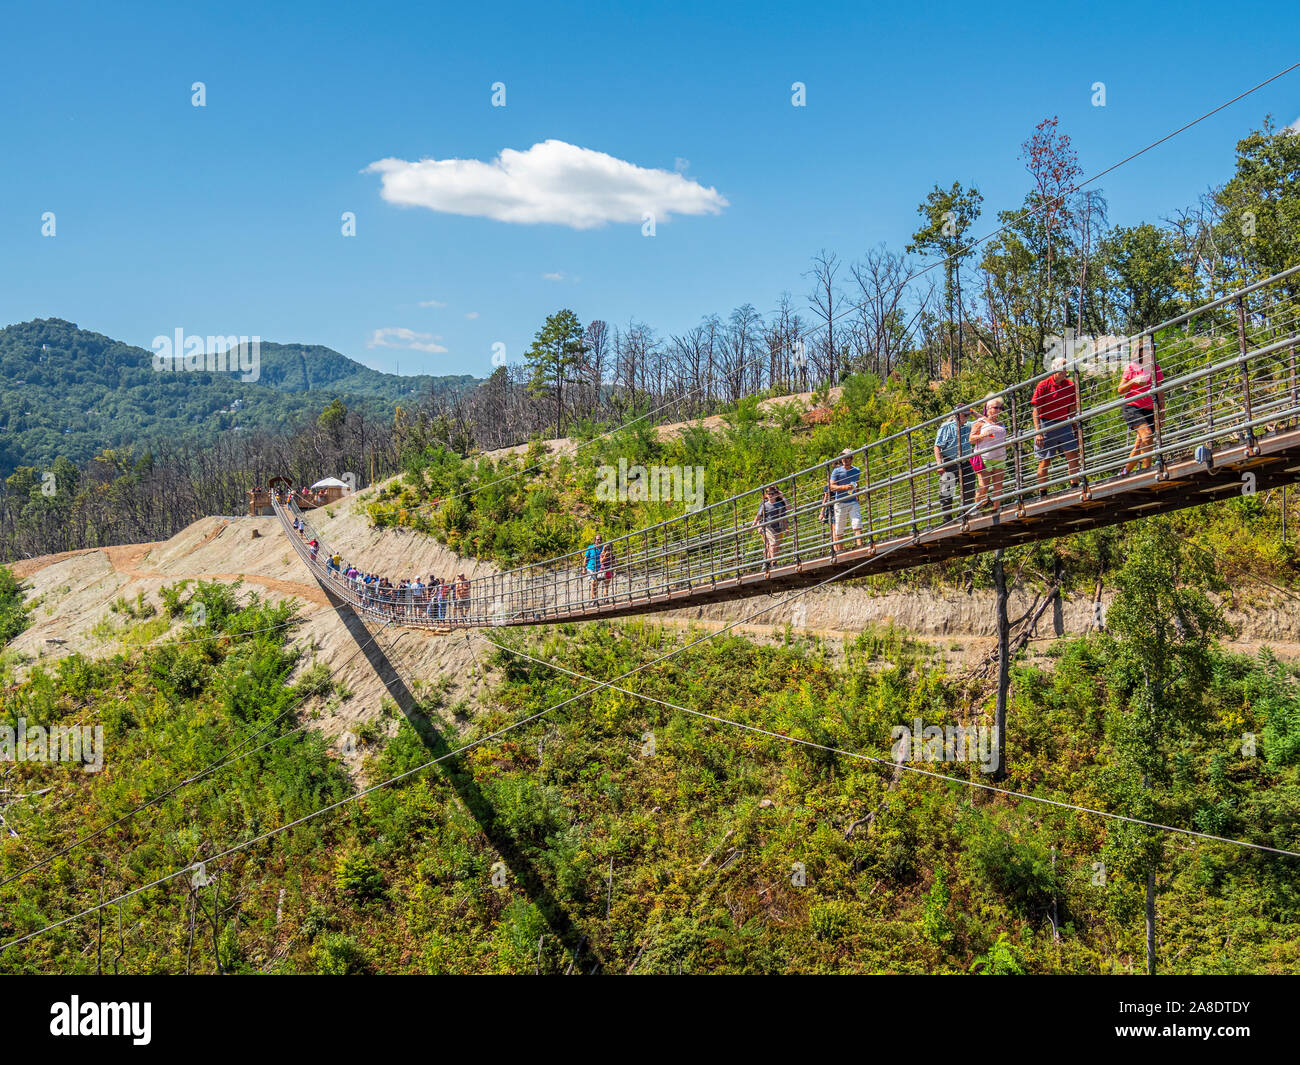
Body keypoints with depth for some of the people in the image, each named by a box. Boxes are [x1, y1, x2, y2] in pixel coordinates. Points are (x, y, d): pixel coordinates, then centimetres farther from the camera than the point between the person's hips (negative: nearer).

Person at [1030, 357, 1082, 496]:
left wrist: (1076, 429, 13)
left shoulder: (1070, 386, 6)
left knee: (1073, 456, -5)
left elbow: (1072, 410, 14)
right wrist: (1037, 432, -16)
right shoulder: (1043, 385, -7)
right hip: (1046, 425, -4)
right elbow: (1036, 410, -9)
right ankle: (1042, 494, 7)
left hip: (1063, 425, 4)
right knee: (1044, 461, 1)